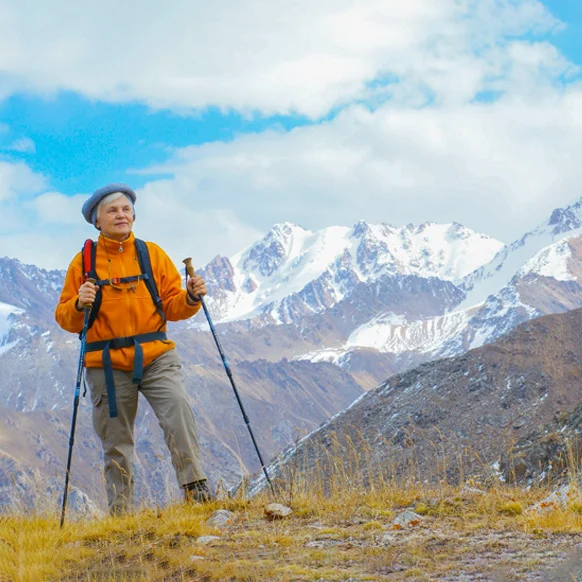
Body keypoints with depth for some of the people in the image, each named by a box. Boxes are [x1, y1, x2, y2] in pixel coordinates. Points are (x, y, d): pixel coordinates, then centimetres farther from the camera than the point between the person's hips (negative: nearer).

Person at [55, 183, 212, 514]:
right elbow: (65, 319, 4)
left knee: (178, 409, -24)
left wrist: (190, 298, -12)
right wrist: (79, 305, -17)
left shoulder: (152, 254, 9)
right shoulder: (84, 262, 5)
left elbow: (171, 306, 8)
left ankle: (195, 485, -21)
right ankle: (121, 509, 15)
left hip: (156, 357, 0)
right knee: (116, 441, 4)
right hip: (108, 365, 0)